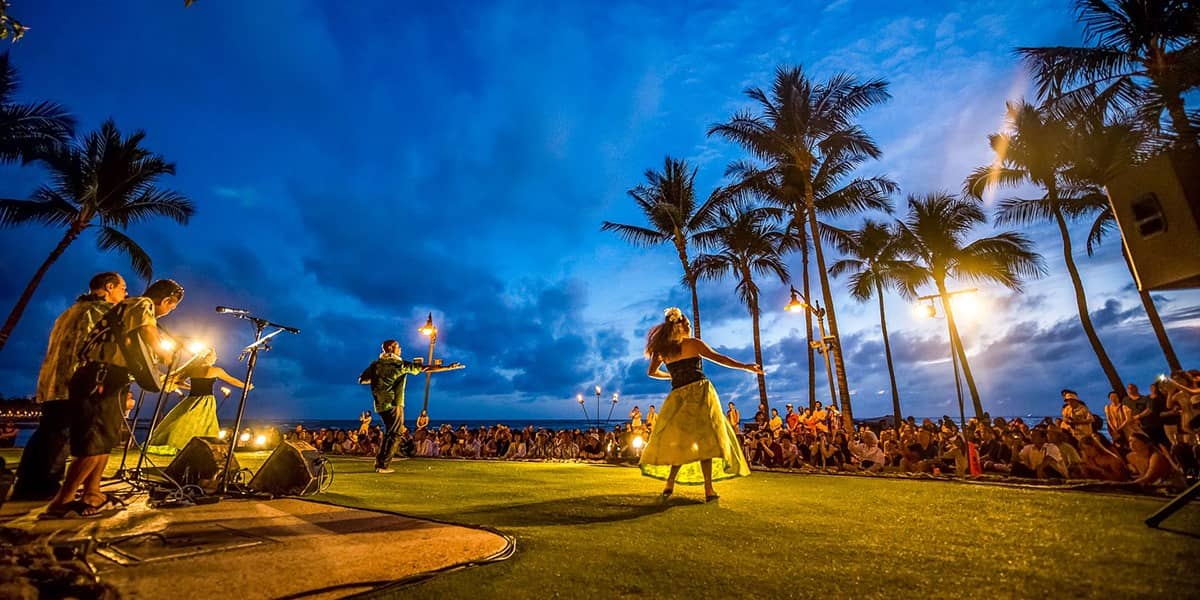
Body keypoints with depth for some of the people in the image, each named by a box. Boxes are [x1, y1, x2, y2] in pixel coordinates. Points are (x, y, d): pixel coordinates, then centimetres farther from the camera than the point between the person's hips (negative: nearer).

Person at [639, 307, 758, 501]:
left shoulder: (662, 349, 9)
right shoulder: (693, 343, 0)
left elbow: (652, 372, 17)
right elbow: (718, 358, -2)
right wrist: (745, 366, 2)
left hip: (678, 396, 3)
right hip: (699, 392, -3)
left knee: (681, 441, 12)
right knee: (705, 439, -1)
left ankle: (670, 483, 5)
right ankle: (709, 489, -4)